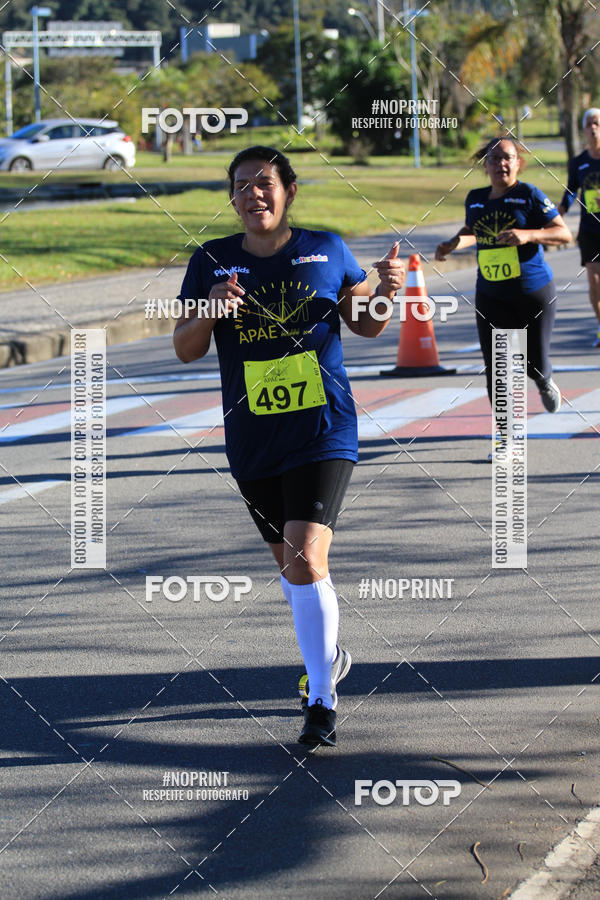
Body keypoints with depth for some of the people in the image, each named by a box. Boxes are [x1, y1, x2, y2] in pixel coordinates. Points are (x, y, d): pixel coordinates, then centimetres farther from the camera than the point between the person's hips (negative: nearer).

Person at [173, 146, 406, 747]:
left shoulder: (326, 251, 0)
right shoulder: (213, 262, 1)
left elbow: (364, 324, 11)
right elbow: (184, 350, 2)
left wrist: (385, 293, -10)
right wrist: (210, 313, -18)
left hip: (323, 432, -3)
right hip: (253, 442, 3)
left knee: (305, 558, -16)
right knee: (288, 561, 16)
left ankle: (322, 699, -6)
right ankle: (327, 656, 42)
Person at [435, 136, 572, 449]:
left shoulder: (529, 195, -9)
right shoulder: (475, 199, 6)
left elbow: (564, 233, -11)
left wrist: (528, 235, -25)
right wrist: (453, 243, 7)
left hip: (534, 292, -3)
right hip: (491, 297, 3)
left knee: (534, 362, 6)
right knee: (495, 369, -5)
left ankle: (545, 384, 45)